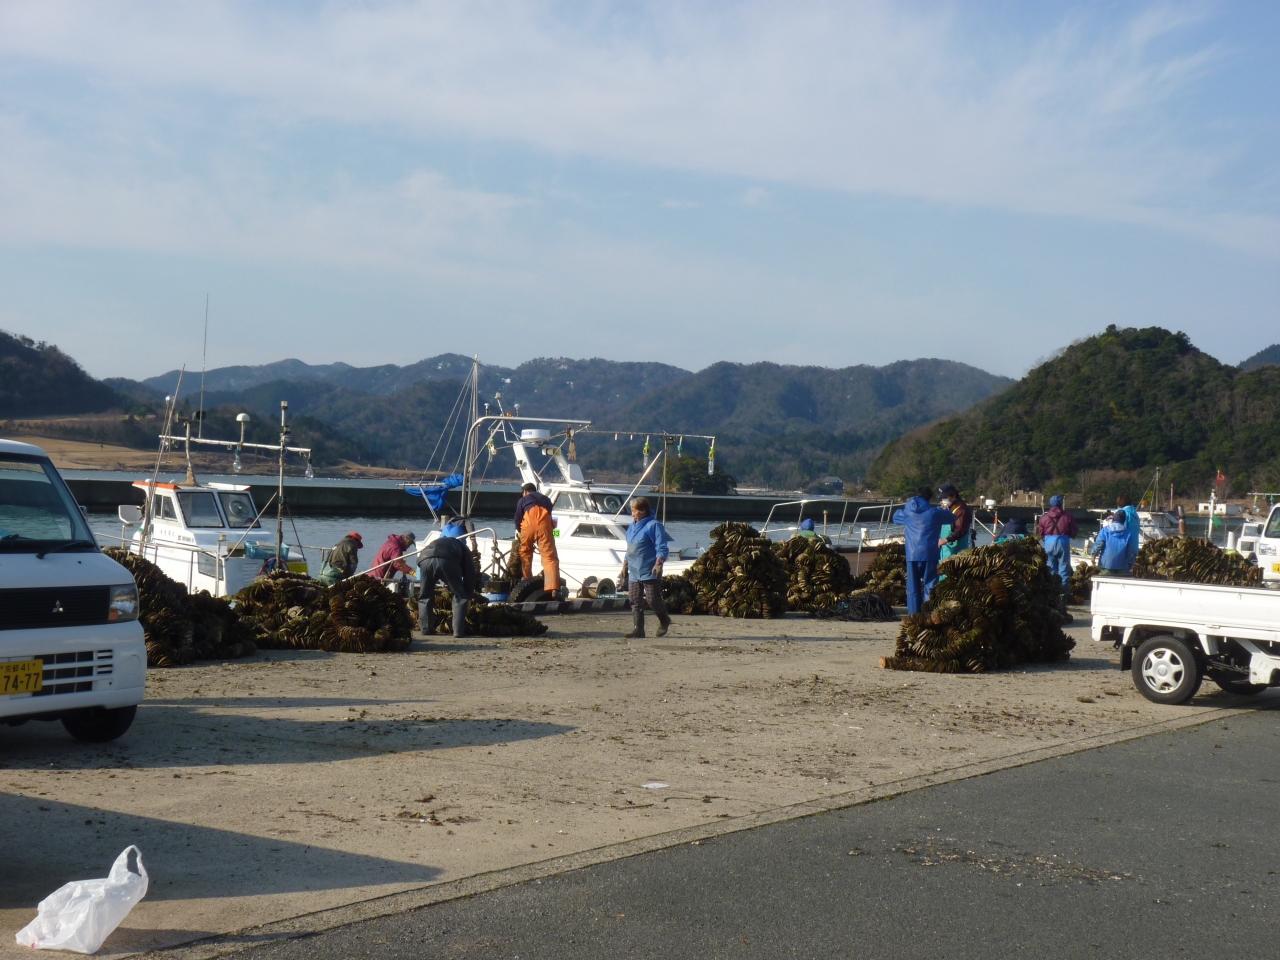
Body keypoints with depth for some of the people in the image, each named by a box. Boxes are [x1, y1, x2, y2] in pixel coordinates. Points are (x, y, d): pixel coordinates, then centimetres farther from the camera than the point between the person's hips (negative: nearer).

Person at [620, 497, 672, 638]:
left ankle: (664, 621, 21)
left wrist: (658, 564, -24)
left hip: (649, 572, -8)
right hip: (634, 572, 8)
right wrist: (625, 566, 23)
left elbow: (662, 548, -13)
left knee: (652, 599, -4)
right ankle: (637, 630, 4)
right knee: (635, 602, 3)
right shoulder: (632, 527, 15)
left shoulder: (654, 525, -9)